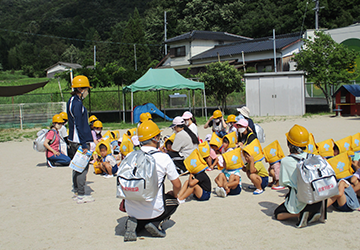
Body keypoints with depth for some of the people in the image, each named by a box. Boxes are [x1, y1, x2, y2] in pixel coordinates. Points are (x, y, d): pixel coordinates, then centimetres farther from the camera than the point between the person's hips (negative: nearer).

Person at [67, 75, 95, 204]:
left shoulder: (72, 101, 14)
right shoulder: (77, 103, -17)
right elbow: (79, 125, -20)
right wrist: (84, 145, -19)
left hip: (74, 139, 10)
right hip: (80, 140, -10)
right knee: (83, 167, -4)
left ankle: (76, 191, 26)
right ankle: (81, 195, 0)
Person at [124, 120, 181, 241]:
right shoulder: (163, 157, -8)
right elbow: (177, 185, -1)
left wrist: (123, 202, 30)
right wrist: (174, 195, 22)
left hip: (131, 210, 3)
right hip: (153, 211, -3)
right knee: (173, 201, 27)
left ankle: (134, 223, 4)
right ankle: (156, 223, 1)